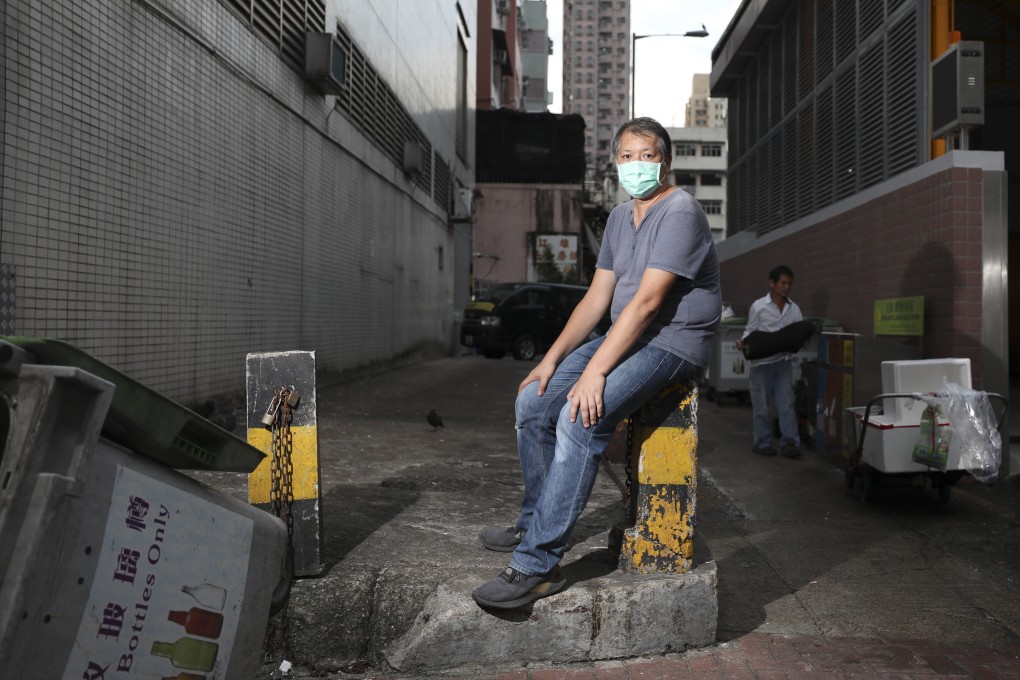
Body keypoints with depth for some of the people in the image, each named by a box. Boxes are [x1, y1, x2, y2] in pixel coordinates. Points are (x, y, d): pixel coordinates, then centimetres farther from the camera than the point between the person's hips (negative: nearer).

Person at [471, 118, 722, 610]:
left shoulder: (680, 213, -14)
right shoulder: (620, 218, 14)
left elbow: (647, 301, -23)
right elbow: (597, 298, 12)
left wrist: (595, 371, -27)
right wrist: (552, 359, 3)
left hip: (672, 343, -9)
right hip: (625, 336, 9)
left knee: (579, 419, -28)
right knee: (532, 401, 1)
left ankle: (537, 564, -22)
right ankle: (535, 522, 17)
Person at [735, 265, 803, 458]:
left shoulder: (794, 308, 7)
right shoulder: (758, 306, -4)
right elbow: (750, 330, 0)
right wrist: (743, 342, -20)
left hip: (784, 362, 3)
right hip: (762, 362, -3)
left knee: (786, 402, -1)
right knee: (761, 404, 5)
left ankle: (790, 441, 1)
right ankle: (763, 442, 15)